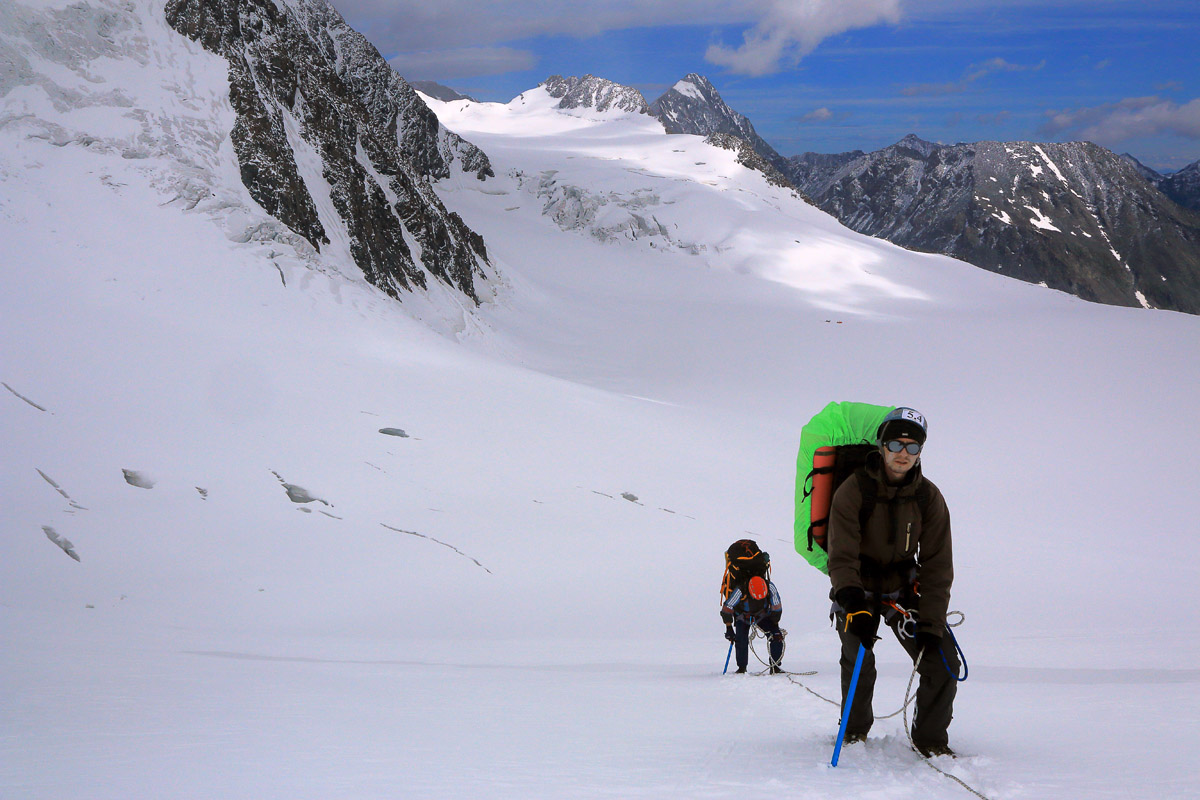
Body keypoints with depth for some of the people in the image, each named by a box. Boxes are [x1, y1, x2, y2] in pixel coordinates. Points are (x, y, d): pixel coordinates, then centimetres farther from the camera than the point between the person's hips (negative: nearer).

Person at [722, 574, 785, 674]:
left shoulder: (770, 587, -29)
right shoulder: (740, 591, -36)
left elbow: (776, 608, -13)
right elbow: (727, 609, -26)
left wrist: (775, 626, -10)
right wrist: (729, 629, -26)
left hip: (762, 615, 2)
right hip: (743, 616, -2)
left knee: (777, 637, -14)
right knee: (741, 641, -20)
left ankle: (775, 666, -4)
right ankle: (742, 668, -3)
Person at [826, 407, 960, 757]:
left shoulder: (929, 498, -9)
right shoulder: (853, 491, -19)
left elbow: (937, 566, -7)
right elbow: (842, 557, -23)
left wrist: (931, 624, -15)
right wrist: (854, 606, -39)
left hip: (903, 588, 3)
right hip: (857, 590, -3)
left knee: (943, 660, -10)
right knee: (858, 660, -19)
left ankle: (930, 739, 10)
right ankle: (855, 731, 10)